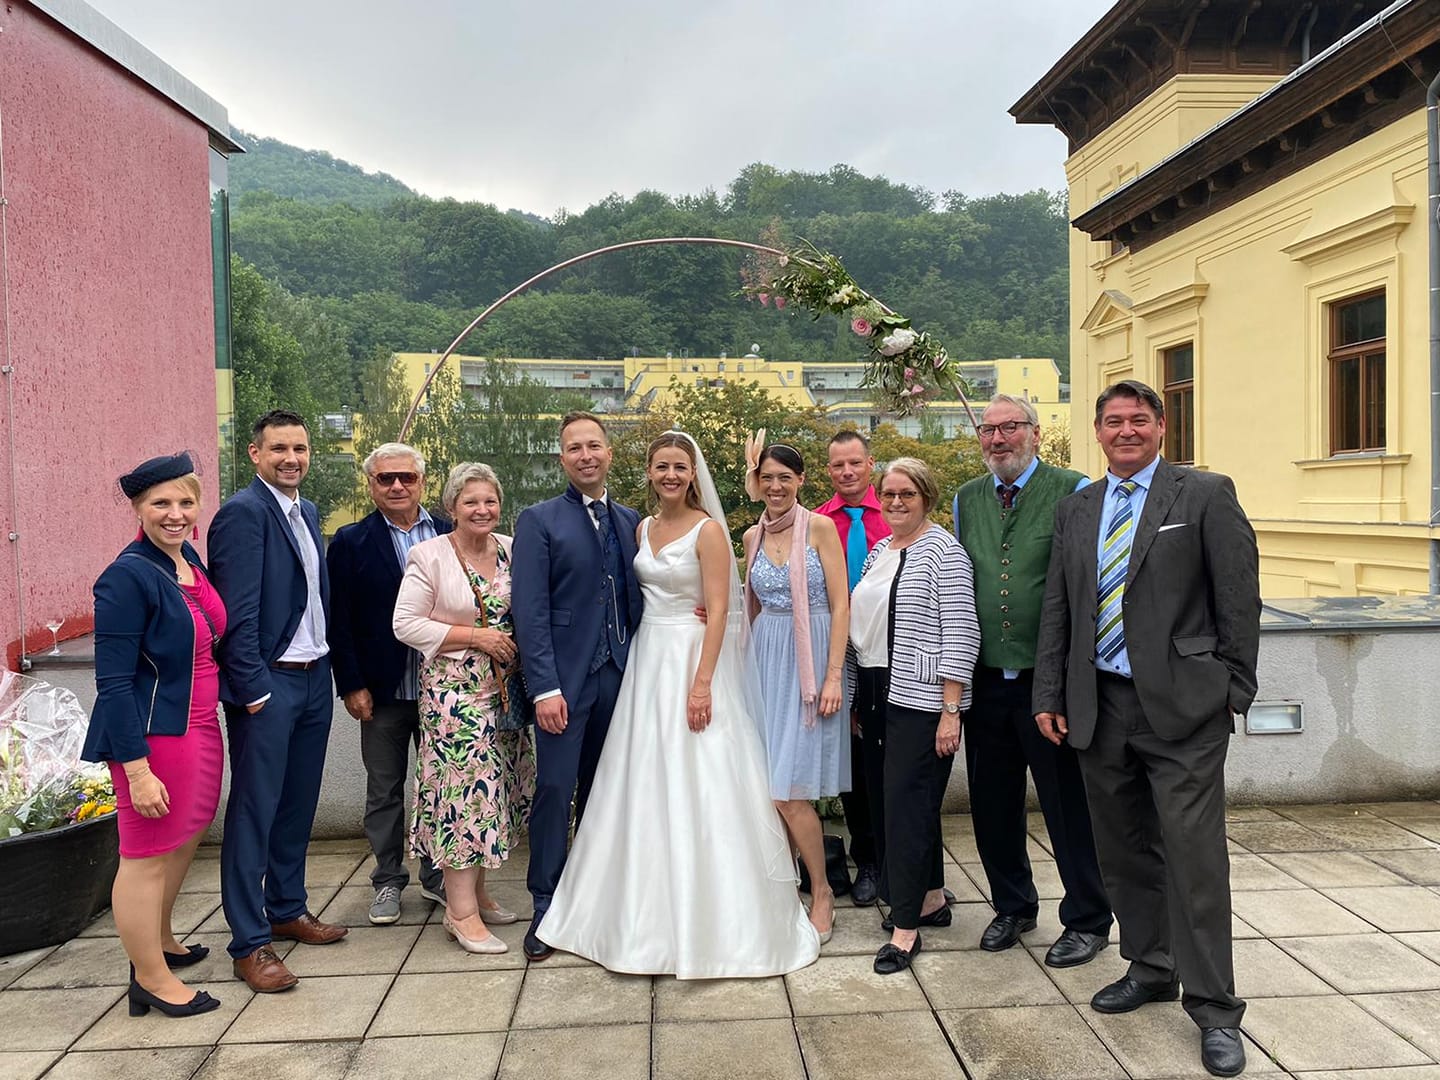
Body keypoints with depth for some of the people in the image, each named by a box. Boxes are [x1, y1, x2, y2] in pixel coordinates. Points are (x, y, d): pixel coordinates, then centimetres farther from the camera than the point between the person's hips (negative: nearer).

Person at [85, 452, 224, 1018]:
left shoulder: (189, 560, 5)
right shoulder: (127, 578, -18)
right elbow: (113, 683, -19)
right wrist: (137, 769, -21)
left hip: (199, 725, 9)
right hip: (153, 734, -9)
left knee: (186, 836, 23)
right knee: (147, 855, 6)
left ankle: (160, 939, 45)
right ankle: (151, 978, 23)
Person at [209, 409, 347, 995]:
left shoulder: (307, 512, 14)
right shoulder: (243, 512, -12)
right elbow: (239, 611, -16)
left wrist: (327, 668, 10)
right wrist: (255, 689, -17)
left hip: (313, 680, 8)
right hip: (268, 683, -8)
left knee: (298, 803, 17)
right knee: (254, 811, 0)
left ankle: (287, 909, 31)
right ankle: (249, 943, 9)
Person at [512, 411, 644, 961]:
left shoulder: (630, 520, 12)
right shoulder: (538, 520, -2)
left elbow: (637, 597, 12)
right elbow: (530, 610, -9)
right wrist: (544, 687, -15)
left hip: (619, 674, 4)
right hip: (565, 678, -4)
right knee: (555, 788, -1)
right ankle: (546, 907, 13)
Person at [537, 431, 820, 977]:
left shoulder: (707, 530, -9)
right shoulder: (643, 529, 11)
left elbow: (718, 613, -14)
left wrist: (701, 683, -21)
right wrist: (641, 661, 5)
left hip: (692, 661, -7)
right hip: (647, 661, 7)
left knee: (697, 789, -2)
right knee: (646, 787, 11)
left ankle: (711, 918, 12)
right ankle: (654, 910, 27)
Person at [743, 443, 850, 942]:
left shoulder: (820, 528, -5)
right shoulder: (752, 536, 10)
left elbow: (840, 605, -9)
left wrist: (833, 677, -14)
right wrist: (746, 668, 8)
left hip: (809, 660, -5)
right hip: (766, 658, 5)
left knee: (789, 790, -8)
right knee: (770, 786, 6)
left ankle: (821, 893, 10)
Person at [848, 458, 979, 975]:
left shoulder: (943, 550, -9)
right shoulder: (878, 551, 14)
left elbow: (960, 634, -14)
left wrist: (950, 711, -17)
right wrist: (858, 699, 14)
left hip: (922, 699, -7)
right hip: (881, 695, 8)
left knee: (905, 801, -6)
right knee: (915, 799, 15)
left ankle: (905, 927, 3)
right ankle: (932, 899, 30)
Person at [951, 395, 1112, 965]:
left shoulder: (1073, 492, -5)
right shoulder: (966, 500, 11)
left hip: (1050, 678, -5)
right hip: (985, 678, 5)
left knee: (1069, 805, 7)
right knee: (992, 803, 15)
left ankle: (1087, 920, 26)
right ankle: (1012, 906, 35)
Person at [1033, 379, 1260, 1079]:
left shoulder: (1206, 495, -1)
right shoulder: (1075, 510, 12)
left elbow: (1239, 599, -2)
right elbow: (1057, 611, 12)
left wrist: (1234, 691, -3)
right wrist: (1049, 695, 8)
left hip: (1183, 707, -4)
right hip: (1100, 707, 5)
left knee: (1195, 857, -2)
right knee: (1124, 851, 14)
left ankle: (1214, 1008, 11)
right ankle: (1150, 968, 31)